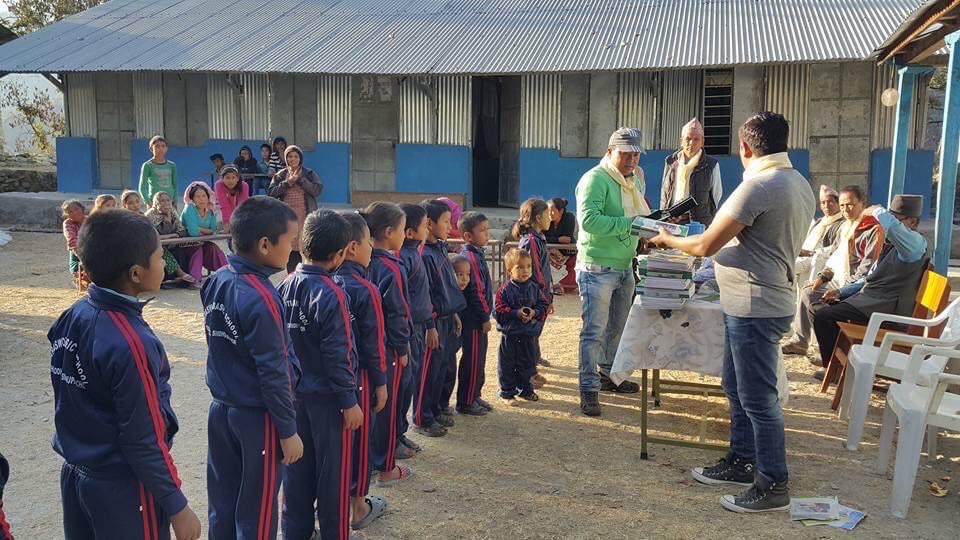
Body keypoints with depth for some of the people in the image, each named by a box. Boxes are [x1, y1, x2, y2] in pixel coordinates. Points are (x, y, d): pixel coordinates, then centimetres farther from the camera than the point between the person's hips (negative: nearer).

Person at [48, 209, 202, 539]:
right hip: (122, 487, -7)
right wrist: (177, 506, -13)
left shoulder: (71, 318, -4)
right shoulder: (130, 343, -27)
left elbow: (74, 402, 7)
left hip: (75, 474, 7)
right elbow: (142, 440, -22)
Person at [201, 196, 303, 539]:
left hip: (221, 408, 8)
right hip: (256, 416, -7)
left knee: (222, 502, 18)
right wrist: (288, 429, -13)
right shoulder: (260, 298, -25)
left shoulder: (216, 282, -1)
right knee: (256, 510, 8)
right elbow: (273, 373, -21)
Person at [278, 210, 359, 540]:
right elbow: (338, 354, -20)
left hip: (294, 390, 7)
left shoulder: (285, 287, 1)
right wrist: (349, 401, -13)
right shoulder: (330, 294, -20)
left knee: (297, 463, 16)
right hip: (326, 394, -7)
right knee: (333, 469, 7)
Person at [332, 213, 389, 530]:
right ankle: (357, 506, 20)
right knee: (358, 437, 8)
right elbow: (373, 342, -15)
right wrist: (380, 382, -6)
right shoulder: (365, 290, -18)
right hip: (357, 374, -5)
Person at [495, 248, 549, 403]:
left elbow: (543, 305, 6)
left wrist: (535, 312, -13)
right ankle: (507, 392, 17)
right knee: (507, 365, 4)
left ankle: (525, 390, 31)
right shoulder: (505, 289, -10)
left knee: (528, 364, 15)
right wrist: (516, 313, -21)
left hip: (530, 334, 4)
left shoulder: (534, 288, 3)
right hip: (510, 334, -4)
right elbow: (500, 311, -11)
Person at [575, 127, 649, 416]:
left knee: (617, 327, 19)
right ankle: (589, 389, 4)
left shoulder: (635, 180, 13)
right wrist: (628, 224, -29)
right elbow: (589, 220, -27)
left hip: (625, 267, 9)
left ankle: (609, 375, 36)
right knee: (594, 331, -4)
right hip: (597, 268, -8)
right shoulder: (595, 179, -15)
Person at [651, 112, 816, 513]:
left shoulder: (758, 186, -21)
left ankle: (773, 486, 11)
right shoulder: (799, 184, 10)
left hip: (755, 308, -10)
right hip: (755, 303, 10)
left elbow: (706, 246, -18)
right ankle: (742, 461, 33)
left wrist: (668, 240, 0)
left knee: (758, 398, 0)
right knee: (738, 388, 20)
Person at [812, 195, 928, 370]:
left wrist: (875, 211, -14)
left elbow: (890, 224, -35)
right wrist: (841, 292, 13)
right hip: (870, 299, 10)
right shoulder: (892, 244, 18)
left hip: (884, 309, -10)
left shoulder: (915, 242, -12)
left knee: (823, 317, -19)